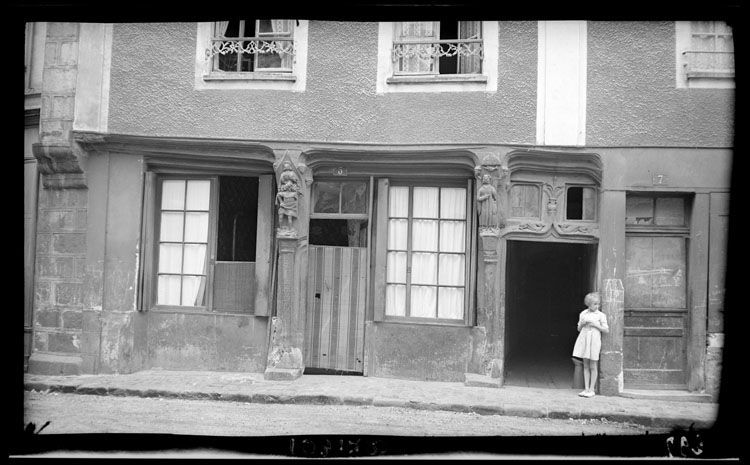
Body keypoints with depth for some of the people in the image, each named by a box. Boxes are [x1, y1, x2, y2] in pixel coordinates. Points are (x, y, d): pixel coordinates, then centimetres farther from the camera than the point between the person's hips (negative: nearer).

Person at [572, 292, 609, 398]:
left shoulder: (601, 315, -2)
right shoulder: (583, 314, 8)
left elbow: (606, 330, -4)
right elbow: (579, 329, 14)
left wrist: (596, 325, -15)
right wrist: (582, 323, -6)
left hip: (594, 341, -3)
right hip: (584, 340, 3)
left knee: (593, 366, 1)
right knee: (585, 366, 7)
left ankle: (591, 389, 7)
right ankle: (586, 389, 13)